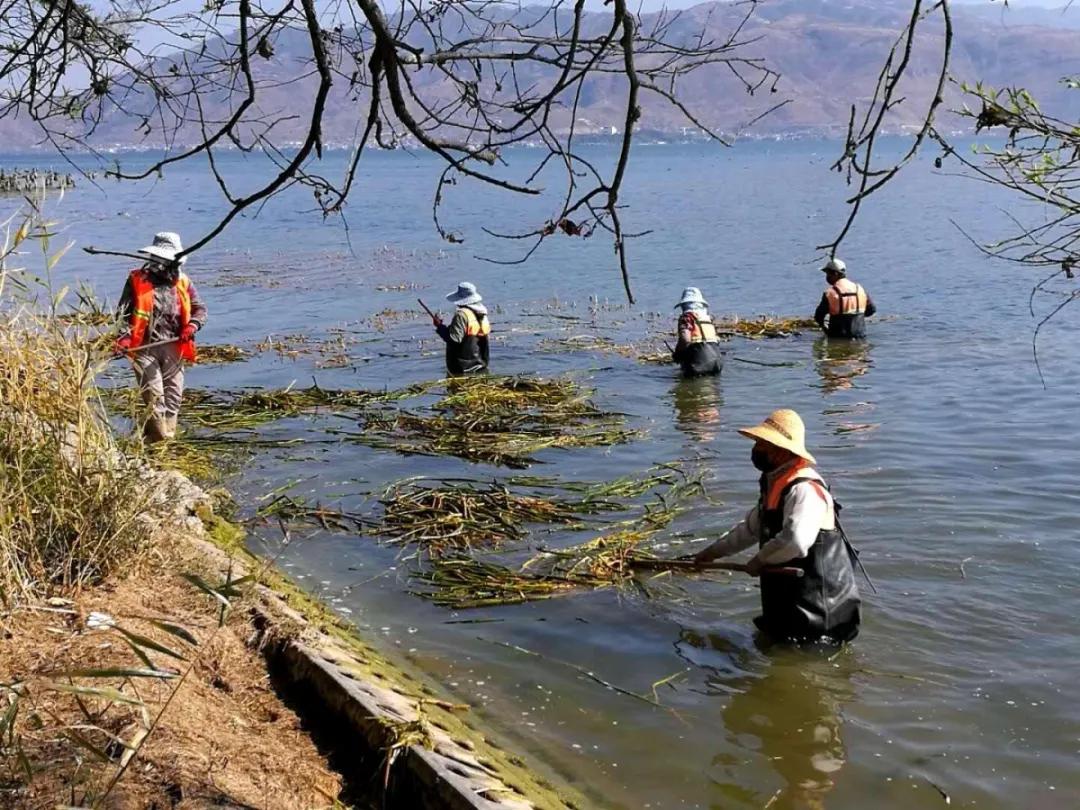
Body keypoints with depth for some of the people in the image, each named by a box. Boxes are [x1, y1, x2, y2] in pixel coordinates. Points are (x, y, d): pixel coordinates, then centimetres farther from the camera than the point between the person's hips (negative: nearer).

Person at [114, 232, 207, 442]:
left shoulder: (182, 281, 8)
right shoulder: (137, 280, 0)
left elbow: (200, 308, 11)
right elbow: (124, 312, -1)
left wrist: (192, 325, -10)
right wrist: (124, 336, -15)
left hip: (173, 347, 4)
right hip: (145, 347, -4)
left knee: (173, 394, 5)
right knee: (154, 395, -9)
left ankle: (169, 434, 16)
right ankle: (159, 437, -3)